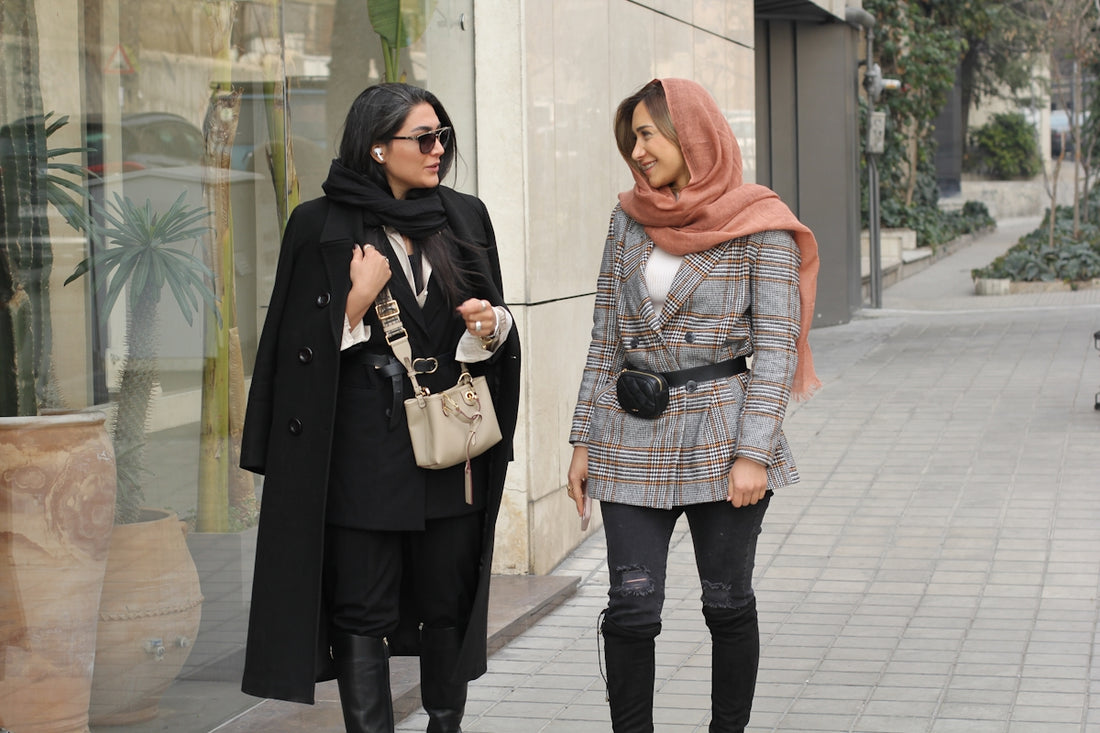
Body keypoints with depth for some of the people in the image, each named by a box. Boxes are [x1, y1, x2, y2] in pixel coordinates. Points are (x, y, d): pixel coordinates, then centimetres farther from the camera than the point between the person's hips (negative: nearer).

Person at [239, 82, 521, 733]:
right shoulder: (322, 227, -3)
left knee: (449, 601, 8)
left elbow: (498, 323, 15)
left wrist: (491, 324, -6)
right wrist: (359, 299, -16)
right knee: (363, 612, 1)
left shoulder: (465, 217, 8)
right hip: (364, 449, -3)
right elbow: (304, 345, -3)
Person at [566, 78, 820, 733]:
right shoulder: (630, 220, 8)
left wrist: (753, 452, -15)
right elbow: (605, 339, 10)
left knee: (728, 603, 7)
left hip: (721, 436, -3)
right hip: (634, 440, 3)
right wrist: (584, 442, 8)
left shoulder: (758, 225, -5)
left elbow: (775, 346, -8)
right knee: (631, 608, -1)